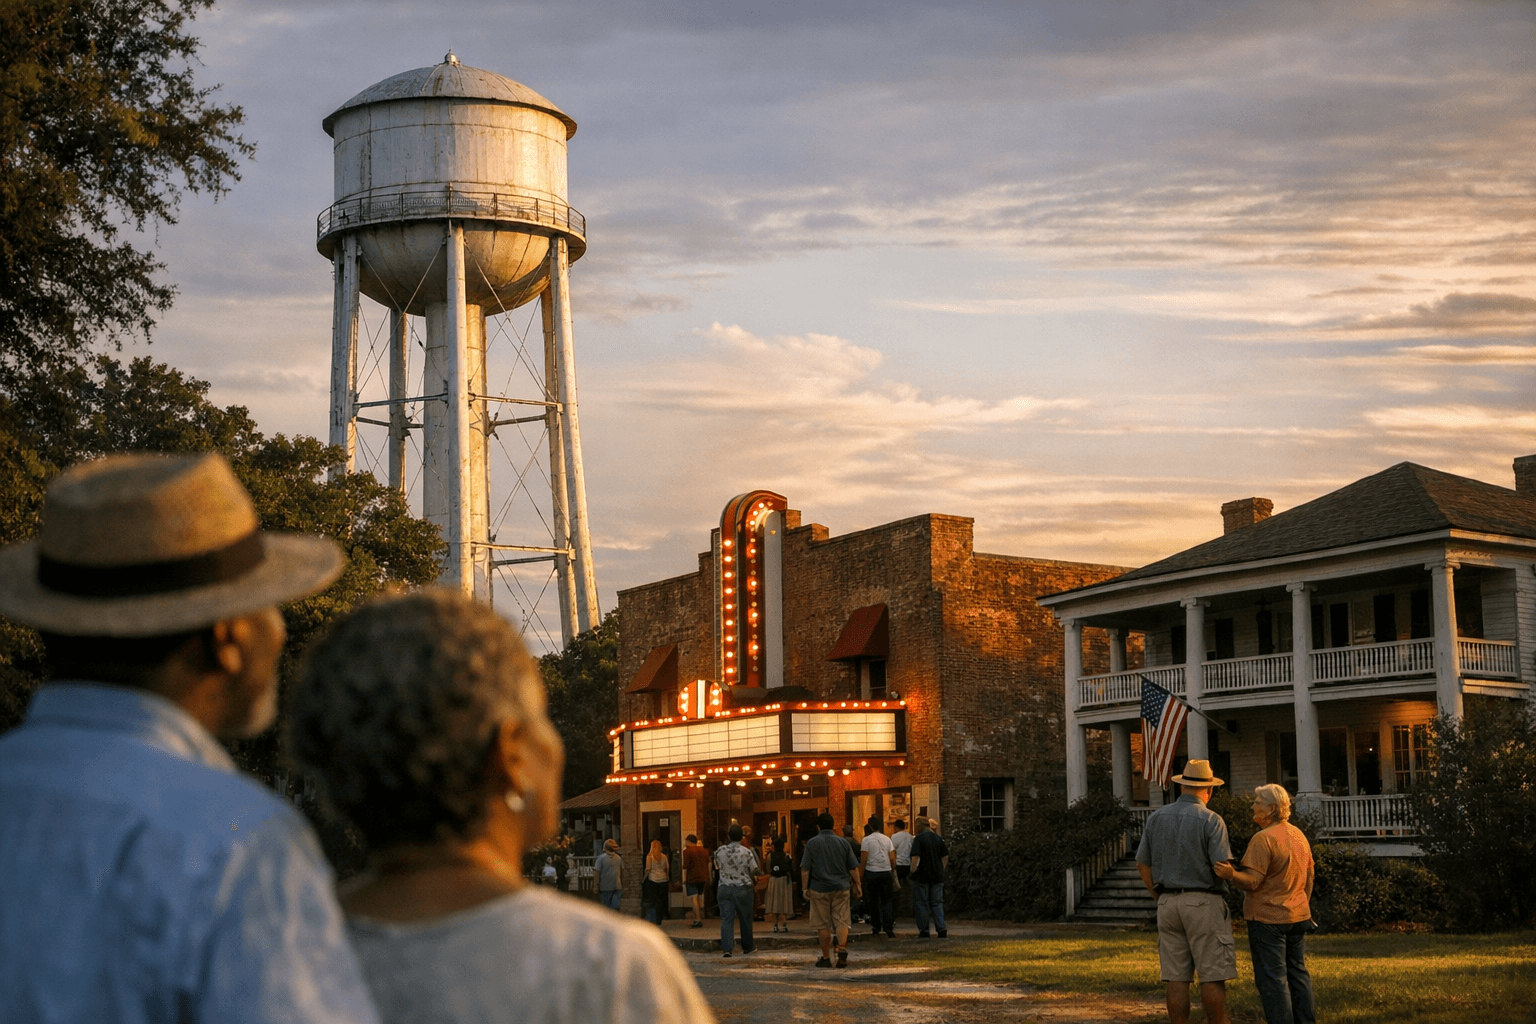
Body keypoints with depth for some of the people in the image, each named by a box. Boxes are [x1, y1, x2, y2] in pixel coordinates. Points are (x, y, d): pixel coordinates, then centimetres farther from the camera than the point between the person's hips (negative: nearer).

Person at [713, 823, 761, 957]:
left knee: (726, 919, -1)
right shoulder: (747, 852, -10)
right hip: (744, 888, -1)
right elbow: (755, 871, -4)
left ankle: (726, 948, -13)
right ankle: (747, 946, 27)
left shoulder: (720, 851, -3)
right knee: (745, 918, 14)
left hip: (724, 888, 1)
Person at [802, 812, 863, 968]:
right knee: (841, 921, 4)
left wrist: (805, 888, 1)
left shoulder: (812, 843, -3)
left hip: (819, 889, -2)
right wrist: (856, 885, 15)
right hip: (841, 888, 2)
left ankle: (826, 957, 9)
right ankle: (842, 948, -18)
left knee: (823, 925, 5)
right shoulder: (843, 842, 3)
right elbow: (853, 867, 5)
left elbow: (805, 869, -5)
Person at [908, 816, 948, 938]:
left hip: (922, 876, -5)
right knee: (937, 902, 9)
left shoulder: (919, 838, -9)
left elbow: (916, 857, -16)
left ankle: (924, 930, 3)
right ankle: (941, 929, -1)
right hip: (937, 876, 5)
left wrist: (913, 871, -7)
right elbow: (945, 856, 12)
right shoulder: (937, 838, 9)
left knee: (921, 903, 3)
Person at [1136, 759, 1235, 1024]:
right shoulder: (1211, 820, -9)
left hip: (1168, 903, 5)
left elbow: (1143, 865, 9)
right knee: (1213, 976, 0)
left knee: (1176, 978, 5)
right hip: (1204, 902, -5)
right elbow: (1222, 867, -15)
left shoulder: (1156, 818, 6)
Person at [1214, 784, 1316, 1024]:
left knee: (1272, 977, -5)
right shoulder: (1299, 835, 11)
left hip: (1268, 918, -8)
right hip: (1298, 915, 8)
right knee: (1297, 972, 14)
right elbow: (1308, 877, 19)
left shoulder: (1263, 839, -16)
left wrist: (1231, 875, -37)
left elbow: (1252, 880, -22)